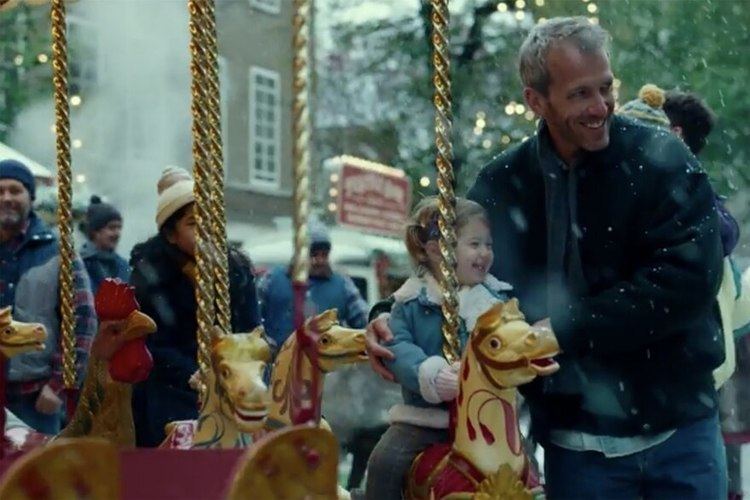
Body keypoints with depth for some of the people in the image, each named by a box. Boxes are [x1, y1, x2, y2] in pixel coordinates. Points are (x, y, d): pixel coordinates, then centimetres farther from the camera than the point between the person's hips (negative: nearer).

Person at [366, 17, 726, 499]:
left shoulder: (661, 159, -9)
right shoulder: (502, 184, -1)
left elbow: (690, 279, -18)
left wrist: (565, 329, -20)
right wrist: (393, 318, -8)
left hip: (679, 428, -1)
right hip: (574, 439, 1)